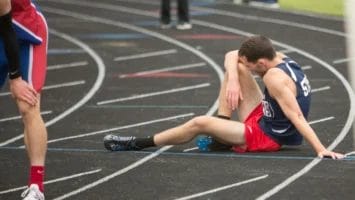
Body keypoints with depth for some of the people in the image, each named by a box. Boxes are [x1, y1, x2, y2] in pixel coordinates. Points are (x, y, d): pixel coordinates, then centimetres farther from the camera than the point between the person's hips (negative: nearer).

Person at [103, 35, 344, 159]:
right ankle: (222, 129, 7)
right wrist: (233, 79, -16)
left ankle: (137, 144, -6)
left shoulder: (275, 78, -29)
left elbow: (298, 118, -33)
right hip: (264, 120, 9)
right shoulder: (278, 58, -3)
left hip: (267, 137, -9)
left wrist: (321, 150, -36)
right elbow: (232, 56, 4)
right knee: (234, 69, 9)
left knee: (200, 123, -19)